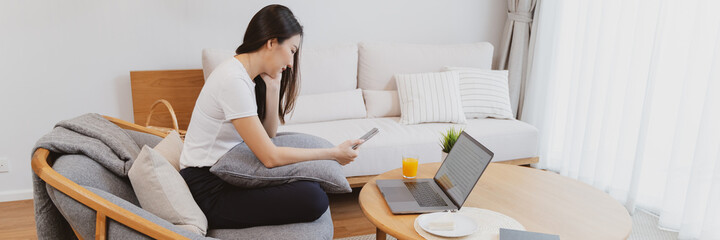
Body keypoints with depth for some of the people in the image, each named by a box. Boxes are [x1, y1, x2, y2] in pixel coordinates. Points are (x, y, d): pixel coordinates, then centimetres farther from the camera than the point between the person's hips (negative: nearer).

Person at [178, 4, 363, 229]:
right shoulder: (233, 80, -23)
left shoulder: (247, 75, 6)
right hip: (208, 191, -9)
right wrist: (333, 153, -15)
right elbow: (270, 157, -23)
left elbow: (268, 134, 7)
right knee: (312, 199, -22)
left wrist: (273, 87, -5)